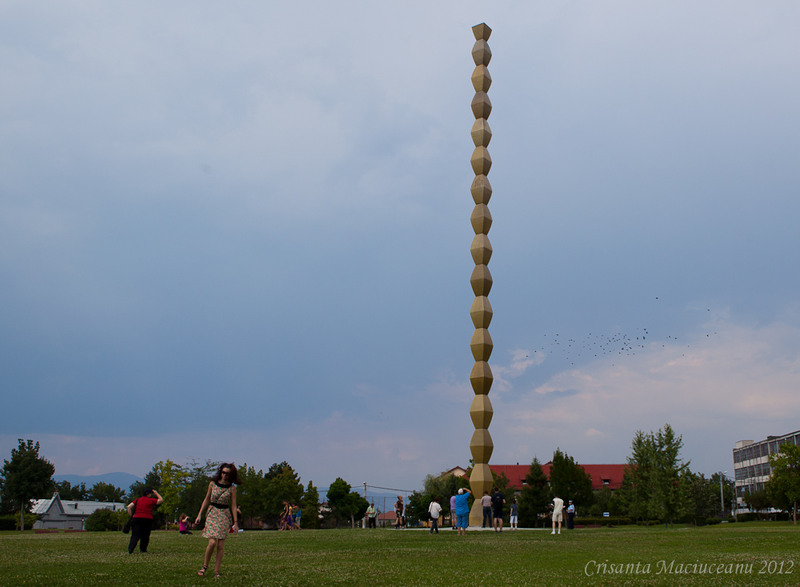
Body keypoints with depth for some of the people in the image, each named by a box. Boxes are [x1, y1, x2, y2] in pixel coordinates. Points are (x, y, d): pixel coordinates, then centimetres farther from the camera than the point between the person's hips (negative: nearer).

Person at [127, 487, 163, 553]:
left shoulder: (137, 500, 13)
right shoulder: (151, 500, 3)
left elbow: (128, 507, 6)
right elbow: (161, 500, 13)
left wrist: (132, 515, 10)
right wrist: (156, 493, 20)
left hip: (136, 518, 2)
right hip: (147, 519, -2)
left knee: (135, 535, -4)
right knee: (145, 536, 13)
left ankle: (130, 548, -23)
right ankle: (143, 549, 17)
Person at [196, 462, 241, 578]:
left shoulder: (232, 488, -1)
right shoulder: (213, 484, 3)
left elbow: (233, 506, 1)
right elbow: (207, 500, 11)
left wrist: (235, 522, -2)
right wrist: (200, 514, 7)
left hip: (225, 516, 0)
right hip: (212, 514, 0)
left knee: (221, 545, -2)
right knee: (212, 542, -15)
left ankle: (216, 571, 7)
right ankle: (205, 566, 6)